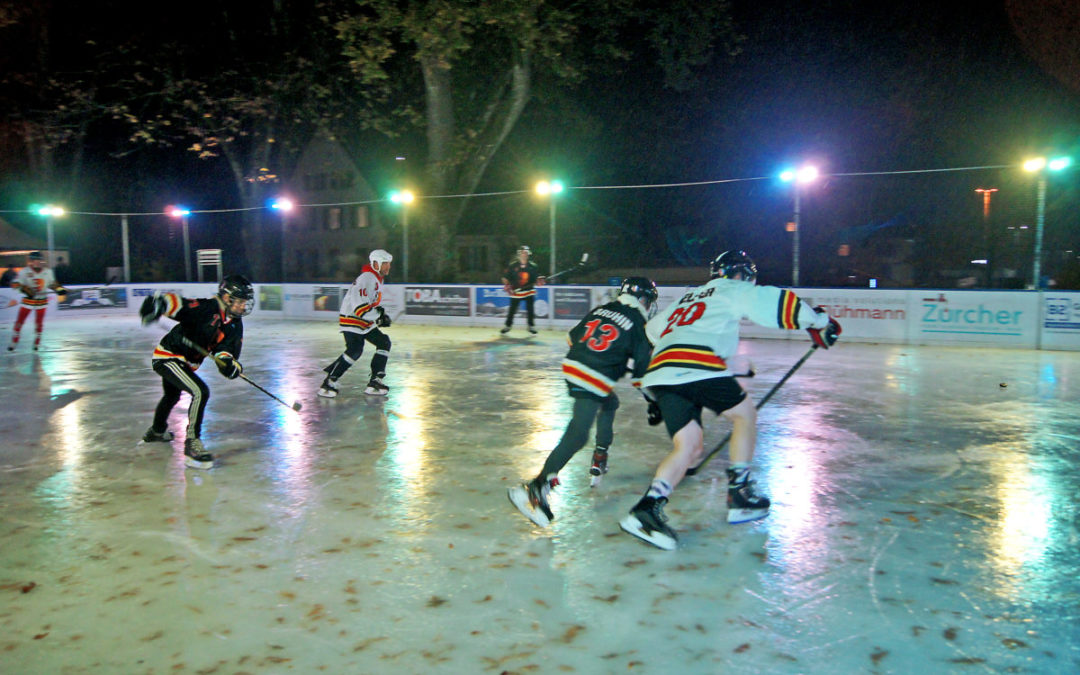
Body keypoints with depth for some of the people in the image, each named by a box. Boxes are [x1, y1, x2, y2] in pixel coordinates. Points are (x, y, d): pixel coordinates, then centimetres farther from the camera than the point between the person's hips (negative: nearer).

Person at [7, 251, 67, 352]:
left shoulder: (48, 272, 1)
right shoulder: (24, 272, -8)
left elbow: (52, 283, 16)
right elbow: (15, 284, -13)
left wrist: (60, 289, 3)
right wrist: (25, 289, -28)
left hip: (42, 301, 2)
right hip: (28, 301, -2)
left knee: (39, 323, 5)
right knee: (19, 321, 0)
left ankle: (37, 342, 19)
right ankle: (14, 342, 11)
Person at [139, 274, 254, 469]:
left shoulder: (235, 325, -3)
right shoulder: (206, 308, -26)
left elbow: (224, 350, -6)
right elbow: (177, 304, -36)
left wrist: (229, 363, -27)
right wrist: (159, 302, -57)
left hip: (185, 363, 10)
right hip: (168, 356, -10)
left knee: (172, 396, 32)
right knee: (200, 392, -26)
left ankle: (156, 431, 61)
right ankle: (192, 444, -18)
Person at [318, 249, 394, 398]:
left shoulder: (377, 279, 14)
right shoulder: (367, 278, -19)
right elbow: (359, 304, -30)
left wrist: (381, 313, 17)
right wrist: (378, 316, -27)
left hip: (366, 322, 10)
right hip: (351, 320, -10)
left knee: (384, 343, 7)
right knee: (355, 349, -24)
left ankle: (375, 382, 7)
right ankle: (329, 382, -15)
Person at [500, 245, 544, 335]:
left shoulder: (533, 266, 3)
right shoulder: (512, 265, -2)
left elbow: (537, 278, 6)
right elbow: (505, 277, 2)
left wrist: (539, 281, -15)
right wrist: (507, 286, -9)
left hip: (529, 291, 1)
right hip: (515, 292, -1)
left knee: (530, 310, 0)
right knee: (512, 310, 5)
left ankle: (531, 326, 13)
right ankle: (507, 326, 18)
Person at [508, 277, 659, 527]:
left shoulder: (600, 310, 16)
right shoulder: (638, 326, -1)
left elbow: (573, 337, 21)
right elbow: (641, 369, -1)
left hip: (572, 367, 8)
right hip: (594, 382, -8)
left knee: (609, 404, 32)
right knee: (577, 435, -16)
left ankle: (600, 459, 36)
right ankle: (539, 486, -28)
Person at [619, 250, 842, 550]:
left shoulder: (686, 299, 37)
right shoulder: (734, 291, 17)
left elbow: (653, 328, 45)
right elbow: (777, 302, 9)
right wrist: (819, 321, 22)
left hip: (659, 372, 7)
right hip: (697, 366, -6)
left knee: (689, 447, 6)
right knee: (745, 414, 16)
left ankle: (648, 506, -13)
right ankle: (739, 495, 14)